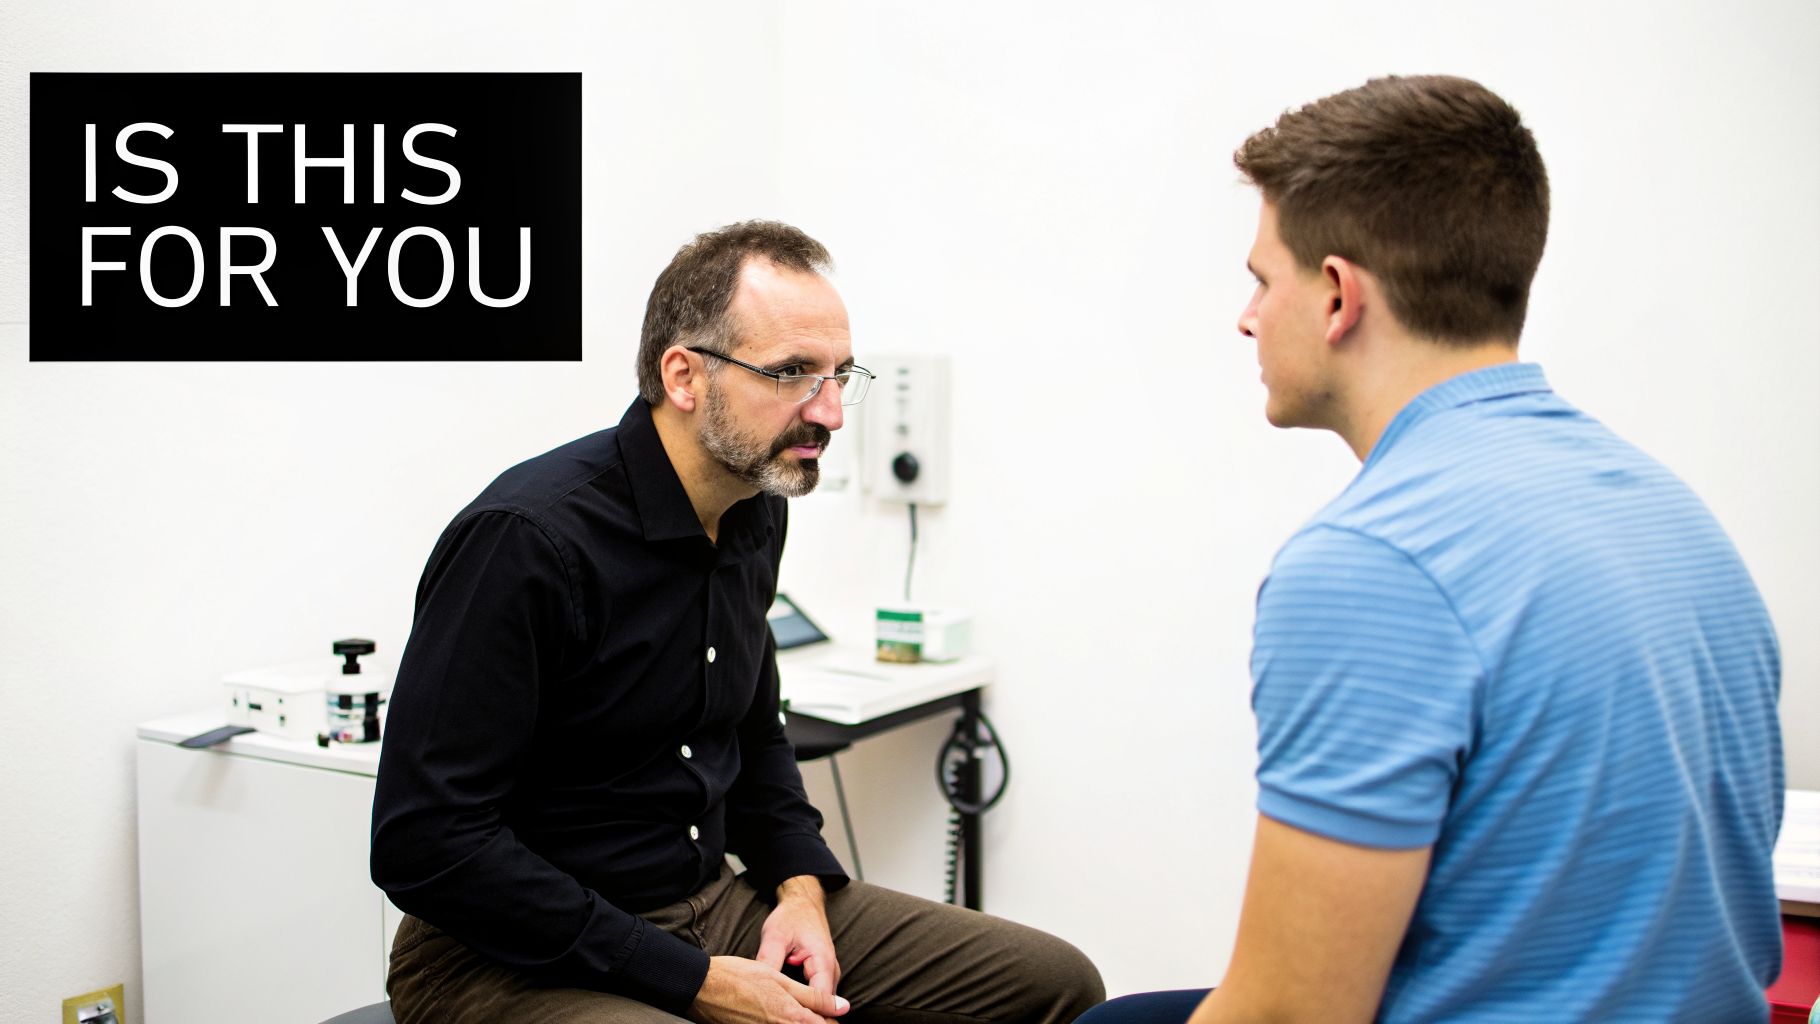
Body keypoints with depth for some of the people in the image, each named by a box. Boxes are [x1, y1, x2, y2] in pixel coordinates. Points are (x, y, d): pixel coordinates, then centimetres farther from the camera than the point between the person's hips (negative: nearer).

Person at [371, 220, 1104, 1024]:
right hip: (518, 959, -8)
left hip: (714, 899, 8)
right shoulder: (525, 537, -20)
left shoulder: (755, 512, 5)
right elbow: (425, 842, -22)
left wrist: (800, 883, 2)